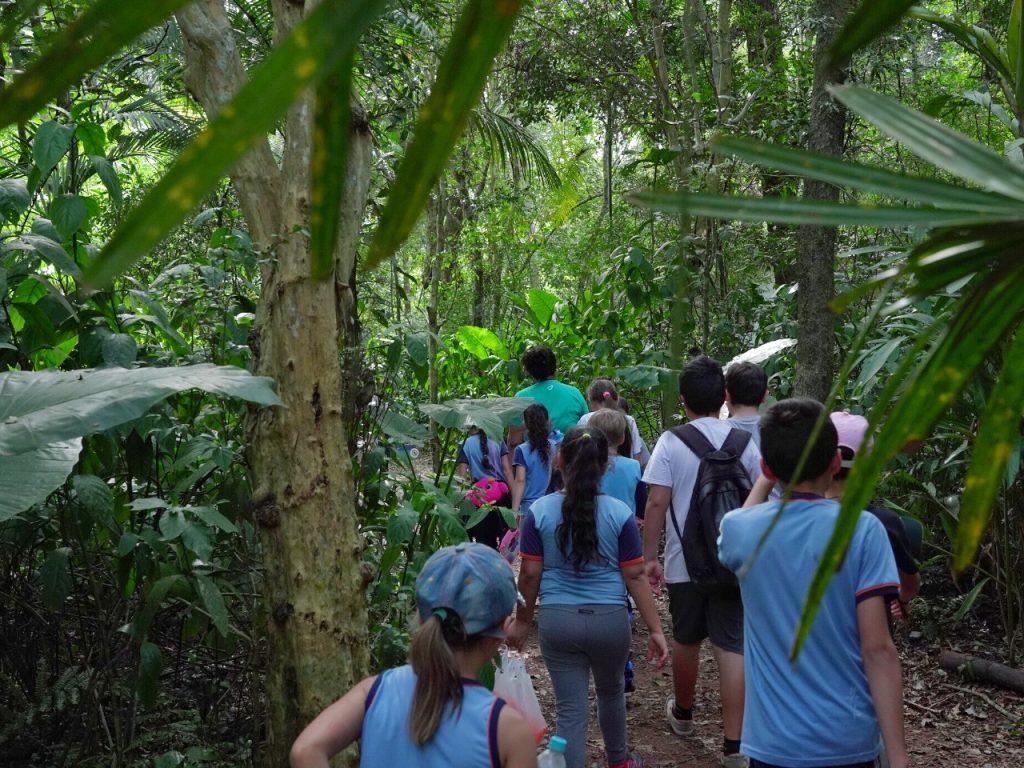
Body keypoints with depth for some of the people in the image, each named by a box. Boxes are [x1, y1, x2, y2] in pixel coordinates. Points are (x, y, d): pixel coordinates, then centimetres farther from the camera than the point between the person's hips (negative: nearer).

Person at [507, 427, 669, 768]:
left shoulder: (539, 511, -7)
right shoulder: (620, 513, -8)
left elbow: (530, 574, -4)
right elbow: (635, 576, -7)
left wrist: (522, 620, 9)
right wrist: (655, 629, -1)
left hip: (557, 620, -1)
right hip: (610, 619, 1)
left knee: (570, 709, 4)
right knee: (610, 690, 26)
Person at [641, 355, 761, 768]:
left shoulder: (671, 443, -7)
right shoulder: (744, 442, 0)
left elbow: (657, 503, -11)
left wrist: (649, 557, -4)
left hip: (686, 563, -1)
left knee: (686, 640, 18)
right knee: (732, 648, 1)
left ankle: (683, 713, 40)